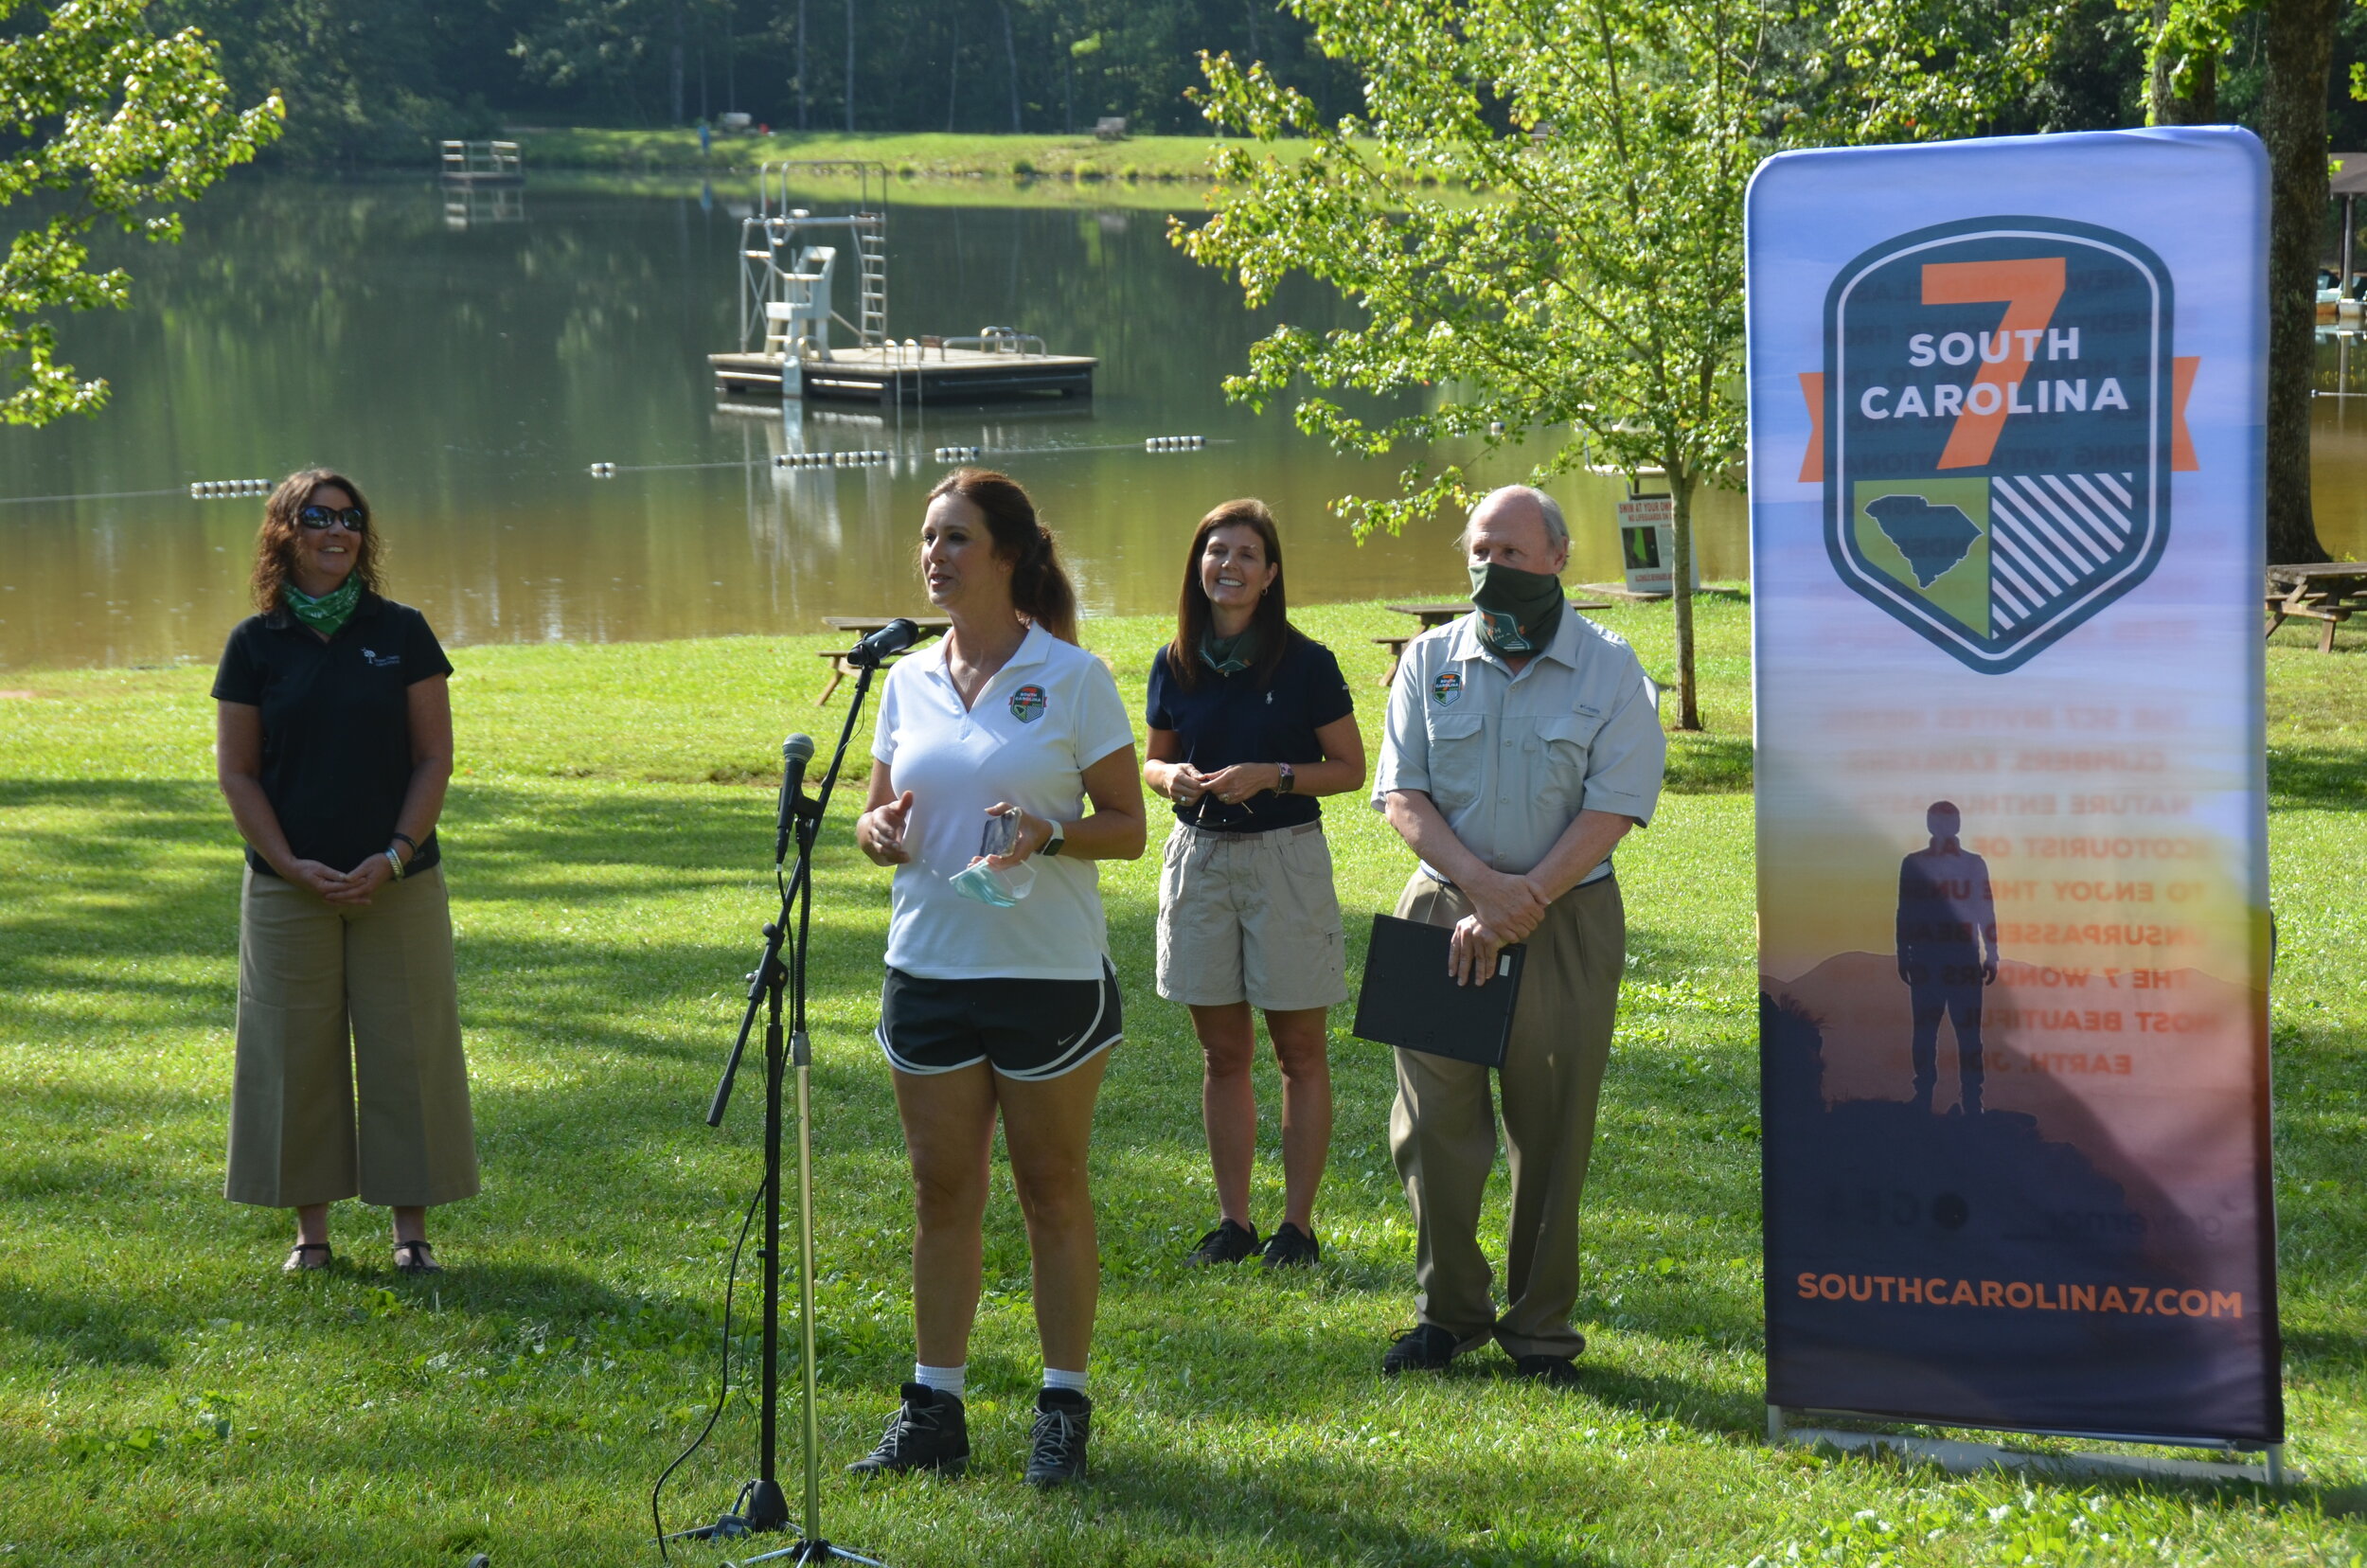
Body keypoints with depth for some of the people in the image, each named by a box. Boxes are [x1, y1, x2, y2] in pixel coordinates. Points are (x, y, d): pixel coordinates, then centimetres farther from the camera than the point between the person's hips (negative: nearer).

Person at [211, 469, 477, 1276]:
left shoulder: (402, 633, 2)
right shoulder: (256, 644, 2)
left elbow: (434, 758, 2)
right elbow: (236, 771, 2)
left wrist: (396, 855, -10)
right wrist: (292, 865, -9)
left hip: (398, 882, 0)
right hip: (289, 885, 0)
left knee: (406, 1050, 1)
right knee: (296, 1055, 3)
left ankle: (412, 1228, 9)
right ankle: (311, 1230, 12)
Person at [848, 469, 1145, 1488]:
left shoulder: (1071, 677, -5)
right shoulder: (907, 682, 8)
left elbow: (1127, 828, -4)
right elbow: (877, 816, 15)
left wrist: (1049, 837, -23)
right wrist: (880, 830, -8)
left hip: (1049, 971, -4)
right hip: (929, 969, 4)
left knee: (1051, 1189, 4)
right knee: (941, 1192, 7)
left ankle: (1064, 1408, 12)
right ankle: (934, 1410, 13)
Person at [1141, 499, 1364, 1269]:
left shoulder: (1305, 663, -7)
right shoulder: (1175, 665, 4)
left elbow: (1350, 767, -4)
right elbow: (1153, 758, 16)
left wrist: (1271, 775, -17)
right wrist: (1170, 776, -7)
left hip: (1285, 858, -4)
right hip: (1198, 856, 4)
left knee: (1299, 1052, 2)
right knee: (1223, 1053, 9)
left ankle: (1298, 1223, 9)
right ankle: (1233, 1220, 17)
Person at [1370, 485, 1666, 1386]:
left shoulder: (1608, 669, -1)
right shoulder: (1430, 661, 7)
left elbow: (1613, 810, -8)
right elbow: (1403, 796, 2)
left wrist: (1522, 902, -16)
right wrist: (1480, 884, -14)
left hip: (1567, 921, -2)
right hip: (1442, 909, 2)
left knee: (1550, 1132, 1)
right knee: (1432, 1120, 1)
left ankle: (1540, 1324, 13)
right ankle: (1450, 1310, 16)